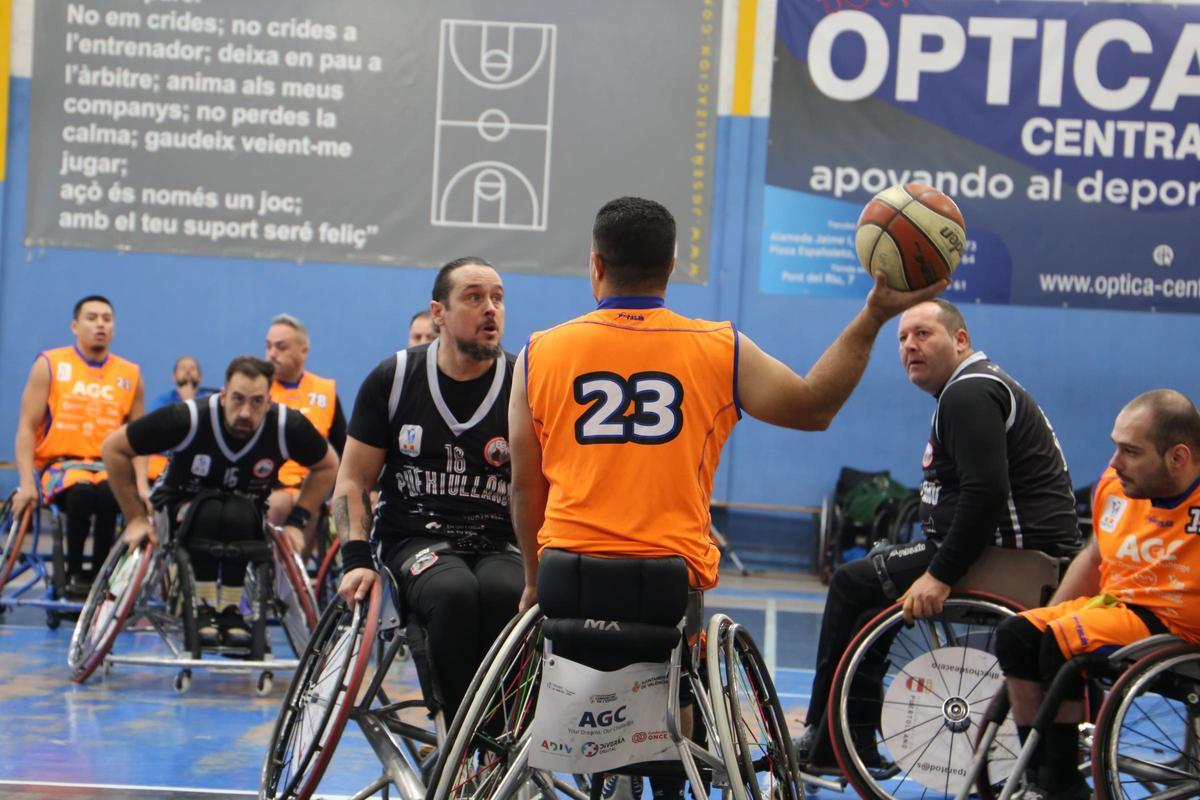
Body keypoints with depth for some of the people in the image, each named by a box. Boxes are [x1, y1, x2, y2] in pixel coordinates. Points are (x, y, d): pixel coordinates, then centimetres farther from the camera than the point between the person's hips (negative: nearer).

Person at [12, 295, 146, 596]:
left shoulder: (130, 375, 10)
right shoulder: (50, 365, 4)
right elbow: (27, 429, 2)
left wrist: (141, 485, -2)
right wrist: (27, 483, -9)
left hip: (109, 467, 2)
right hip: (60, 463, -1)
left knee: (111, 494, -34)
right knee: (81, 493, -36)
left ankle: (101, 571, -15)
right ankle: (74, 572, -16)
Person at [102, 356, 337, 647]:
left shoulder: (287, 426, -22)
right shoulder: (189, 418, -28)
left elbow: (327, 466, -2)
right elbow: (114, 448, -17)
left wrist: (295, 521, -9)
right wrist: (135, 518, -14)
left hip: (247, 508, 1)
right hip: (184, 505, -1)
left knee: (239, 516, -35)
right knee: (209, 512, -37)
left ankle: (231, 612, -18)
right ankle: (205, 610, -20)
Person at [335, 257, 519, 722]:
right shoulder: (393, 379, 5)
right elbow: (352, 480, 8)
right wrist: (356, 560, -7)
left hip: (497, 544, 0)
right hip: (414, 539, 0)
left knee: (508, 593, -36)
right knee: (454, 592, -35)